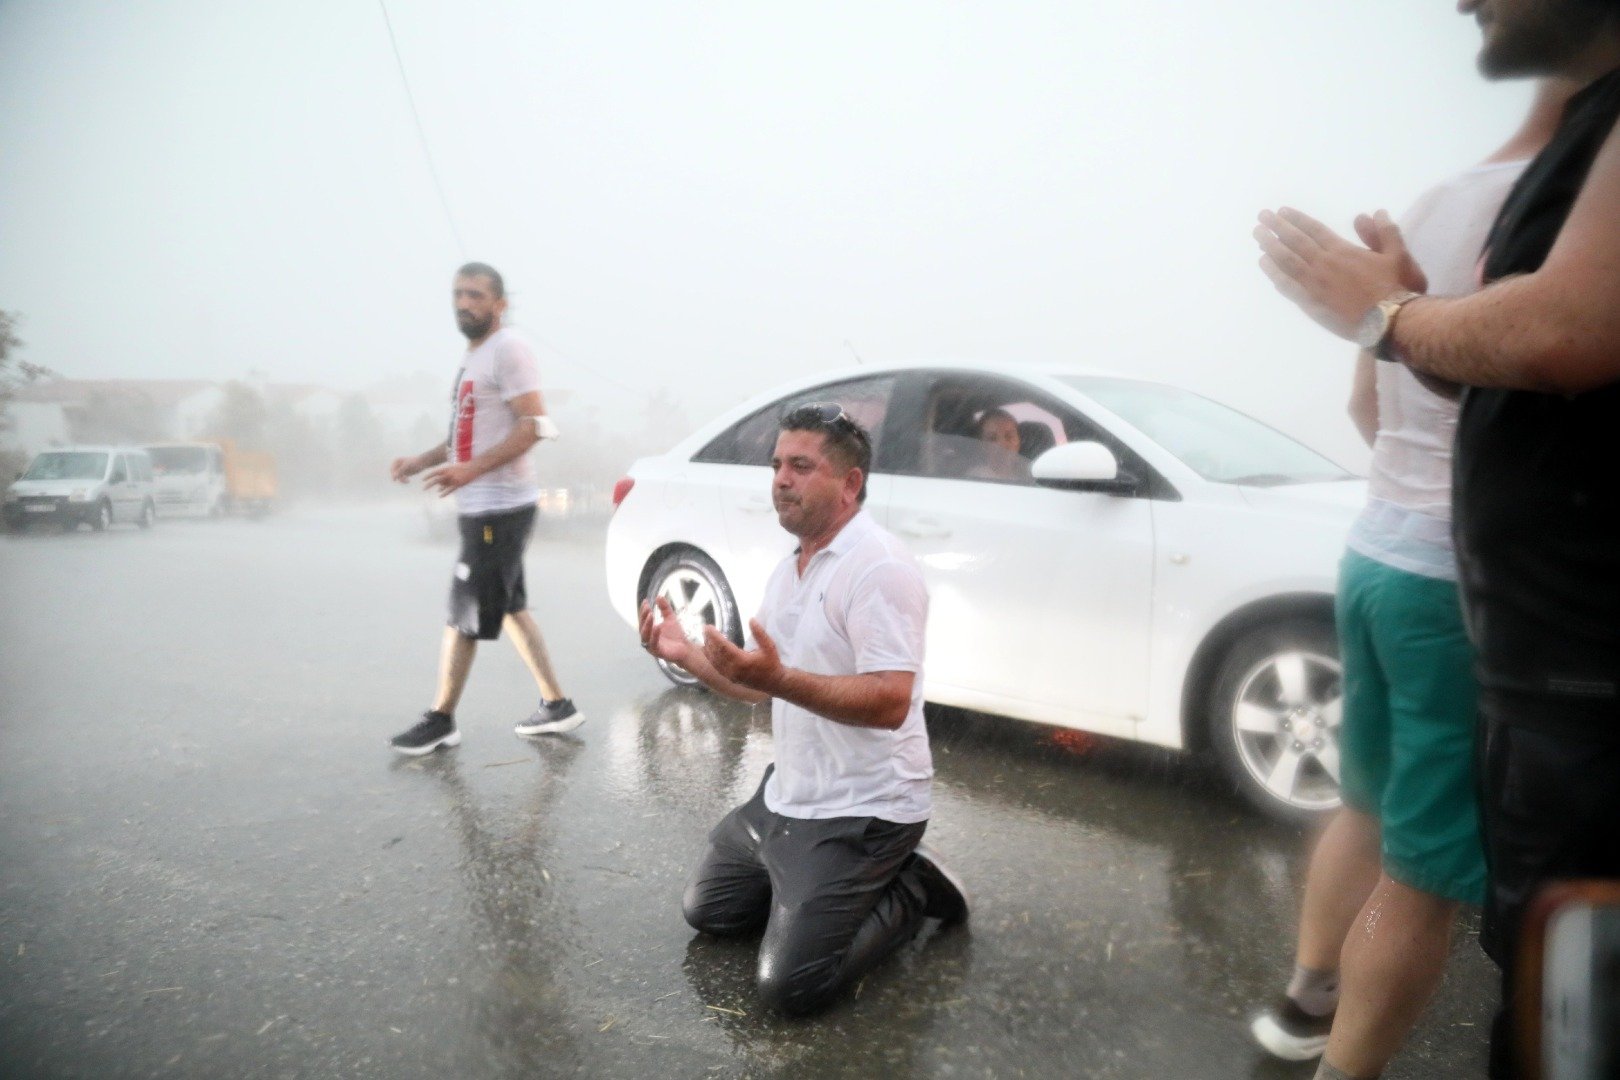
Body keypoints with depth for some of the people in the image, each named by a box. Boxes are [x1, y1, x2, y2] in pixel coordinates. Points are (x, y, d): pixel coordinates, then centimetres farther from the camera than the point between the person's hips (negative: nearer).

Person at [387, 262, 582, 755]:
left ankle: (441, 719, 11)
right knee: (510, 609, 13)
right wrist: (421, 461, 11)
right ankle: (556, 705, 20)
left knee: (464, 615, -2)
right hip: (481, 508, 10)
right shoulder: (472, 357, 17)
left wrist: (470, 471, -27)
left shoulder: (507, 350, -12)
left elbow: (535, 426, -21)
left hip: (500, 508, -10)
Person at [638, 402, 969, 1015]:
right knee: (707, 910, 18)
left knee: (790, 985, -13)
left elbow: (890, 703, -30)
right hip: (787, 796, 9)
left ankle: (908, 893, 7)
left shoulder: (878, 567, -21)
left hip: (861, 811, -9)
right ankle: (826, 888, 24)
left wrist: (779, 677, -40)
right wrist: (687, 655, 3)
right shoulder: (789, 570, 9)